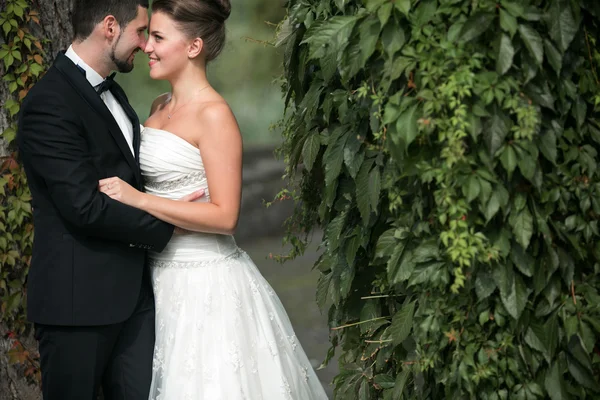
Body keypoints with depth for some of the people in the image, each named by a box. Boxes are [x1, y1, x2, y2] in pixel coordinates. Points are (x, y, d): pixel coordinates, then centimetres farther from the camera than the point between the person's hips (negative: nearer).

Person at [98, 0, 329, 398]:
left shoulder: (214, 115, -15)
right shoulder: (160, 107, 10)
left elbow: (225, 215, -20)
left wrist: (139, 200, -22)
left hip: (205, 281, -8)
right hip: (163, 272, 8)